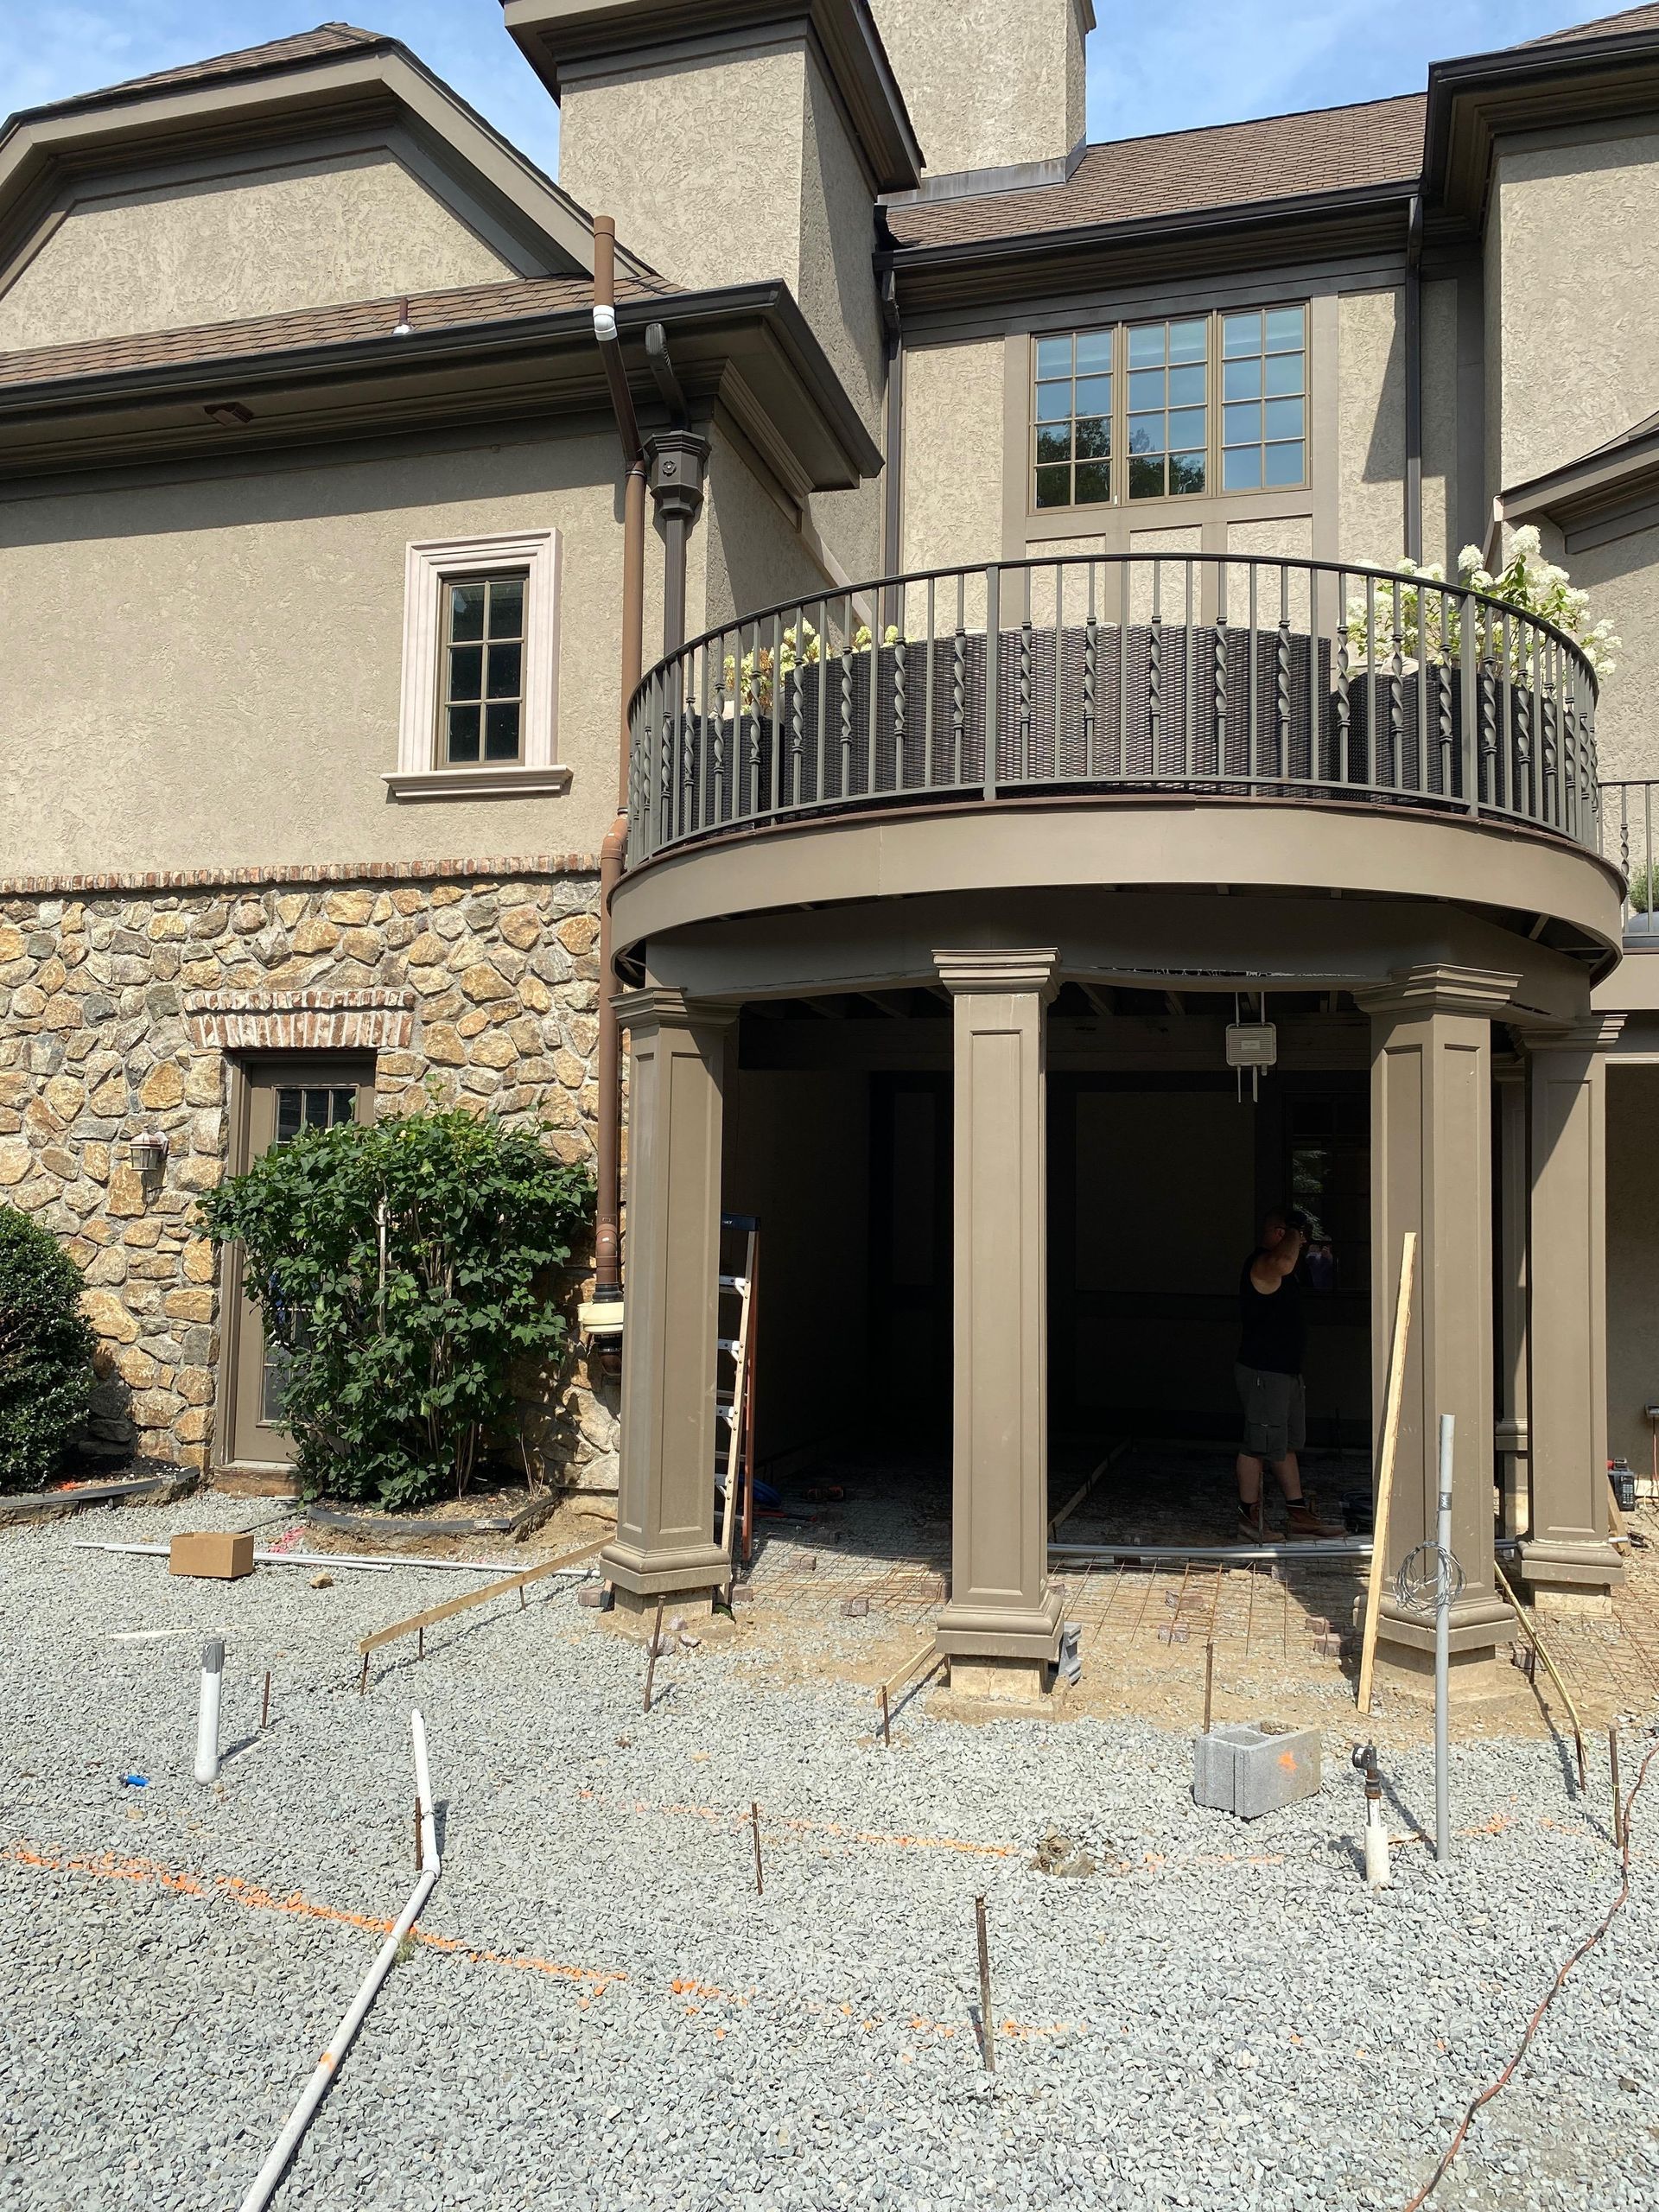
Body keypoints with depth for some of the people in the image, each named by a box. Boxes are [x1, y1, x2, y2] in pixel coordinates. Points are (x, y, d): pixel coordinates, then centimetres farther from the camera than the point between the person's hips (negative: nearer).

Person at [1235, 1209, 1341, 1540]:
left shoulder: (1273, 1266, 17)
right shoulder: (1261, 1263, -17)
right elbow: (1283, 1263, -41)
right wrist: (1293, 1235, -26)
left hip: (1286, 1371, 11)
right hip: (1264, 1373, -11)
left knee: (1287, 1444, 14)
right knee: (1261, 1445, -3)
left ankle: (1298, 1514, 21)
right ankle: (1249, 1515, 6)